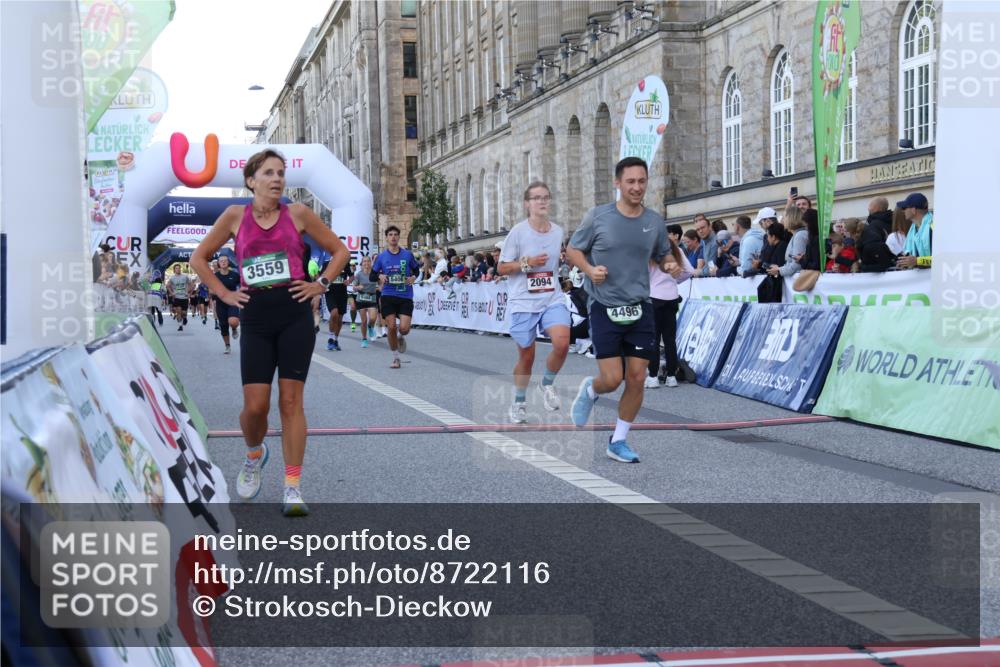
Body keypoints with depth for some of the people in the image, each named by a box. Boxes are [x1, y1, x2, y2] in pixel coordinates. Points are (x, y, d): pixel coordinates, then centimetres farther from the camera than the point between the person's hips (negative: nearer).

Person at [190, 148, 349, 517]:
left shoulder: (297, 214, 3)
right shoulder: (236, 216, 4)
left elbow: (340, 251, 12)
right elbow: (199, 258, 13)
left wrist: (321, 284, 2)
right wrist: (224, 294, 5)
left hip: (296, 315, 0)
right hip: (256, 318, 1)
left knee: (291, 401, -3)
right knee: (255, 405, -4)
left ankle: (293, 489, 1)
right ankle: (254, 455, 30)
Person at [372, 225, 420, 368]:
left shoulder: (407, 254, 3)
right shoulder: (381, 257, 4)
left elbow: (416, 269, 16)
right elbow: (372, 276, 10)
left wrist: (413, 277, -5)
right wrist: (380, 276, -12)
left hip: (406, 296, 0)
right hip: (388, 296, 0)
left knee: (404, 328, -12)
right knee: (391, 327, -7)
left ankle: (401, 337, 27)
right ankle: (395, 358, 10)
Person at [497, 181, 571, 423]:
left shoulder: (558, 231, 5)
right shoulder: (518, 232, -8)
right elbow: (501, 268, -4)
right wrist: (526, 263, -17)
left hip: (552, 299, 3)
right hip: (523, 303, -3)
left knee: (562, 342, -22)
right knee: (526, 356, 6)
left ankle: (547, 383, 5)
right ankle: (519, 401, 30)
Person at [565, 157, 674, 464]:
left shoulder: (655, 221, 4)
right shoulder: (598, 216, -6)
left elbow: (663, 256, 19)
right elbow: (572, 250, 4)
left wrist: (670, 265, -4)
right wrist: (590, 269, -15)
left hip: (640, 309, 3)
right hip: (606, 308, -3)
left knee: (636, 378, 1)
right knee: (612, 379, -9)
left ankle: (618, 441, 18)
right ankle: (589, 390, 29)